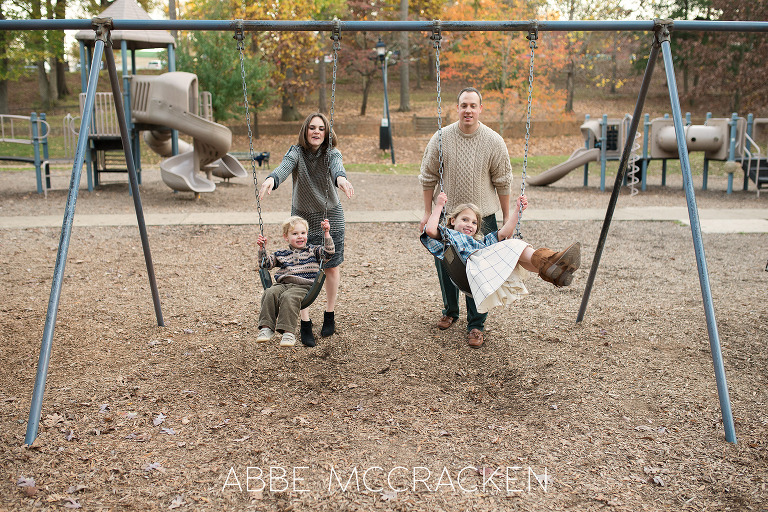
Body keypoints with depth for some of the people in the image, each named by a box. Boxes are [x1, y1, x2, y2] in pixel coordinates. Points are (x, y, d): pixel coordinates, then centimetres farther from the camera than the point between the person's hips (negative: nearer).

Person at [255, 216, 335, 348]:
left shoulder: (313, 251, 18)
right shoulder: (281, 254, 23)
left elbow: (328, 252, 4)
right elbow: (265, 263, 24)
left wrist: (326, 233, -3)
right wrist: (262, 248, 12)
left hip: (303, 286, -3)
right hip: (282, 284, 3)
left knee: (288, 297, -35)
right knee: (270, 293, -29)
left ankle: (288, 332, -38)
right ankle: (266, 327, -29)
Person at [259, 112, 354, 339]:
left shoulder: (332, 154, -11)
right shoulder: (297, 152, -12)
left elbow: (337, 167, -35)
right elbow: (284, 167, -33)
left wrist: (341, 179, -60)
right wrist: (271, 180, -57)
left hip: (330, 218, 0)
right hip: (301, 217, 0)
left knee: (331, 267, 6)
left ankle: (330, 315, 24)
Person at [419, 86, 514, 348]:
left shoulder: (494, 141, -6)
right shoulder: (441, 138, -5)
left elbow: (502, 182, 1)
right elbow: (428, 177, 3)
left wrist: (507, 217, 4)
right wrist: (428, 212, 3)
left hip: (483, 217, -1)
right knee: (445, 265, 12)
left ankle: (476, 325, 12)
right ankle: (450, 311, 36)